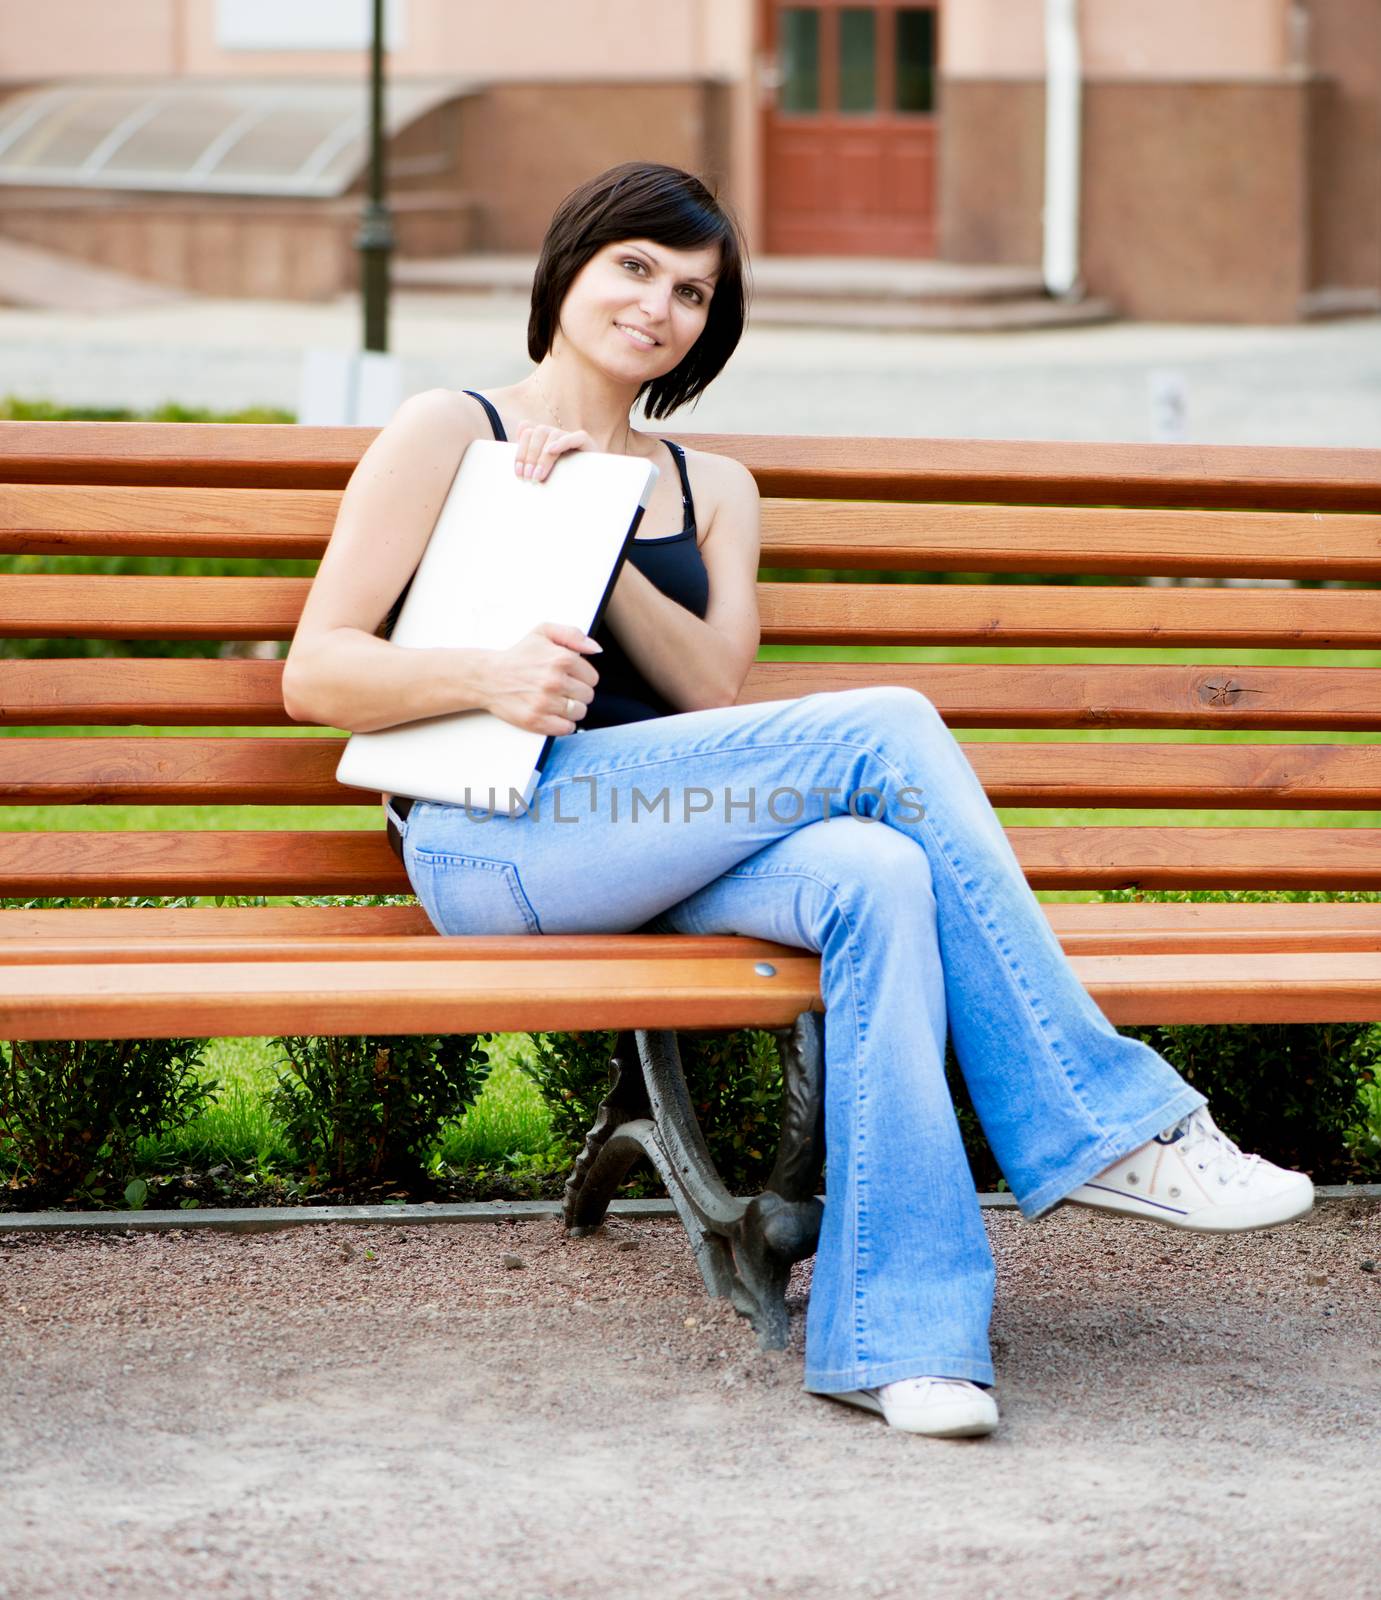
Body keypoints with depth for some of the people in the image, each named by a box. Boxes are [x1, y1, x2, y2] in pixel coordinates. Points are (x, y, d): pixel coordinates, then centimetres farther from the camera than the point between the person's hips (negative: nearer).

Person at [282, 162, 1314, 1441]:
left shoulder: (712, 490, 25)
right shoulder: (451, 435, 10)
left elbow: (713, 691, 7)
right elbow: (315, 674, 0)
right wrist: (489, 676, -19)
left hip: (651, 848, 5)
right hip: (491, 839, -5)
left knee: (876, 875, -31)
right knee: (886, 732, -23)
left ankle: (893, 1331, -38)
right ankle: (1104, 1122, -20)